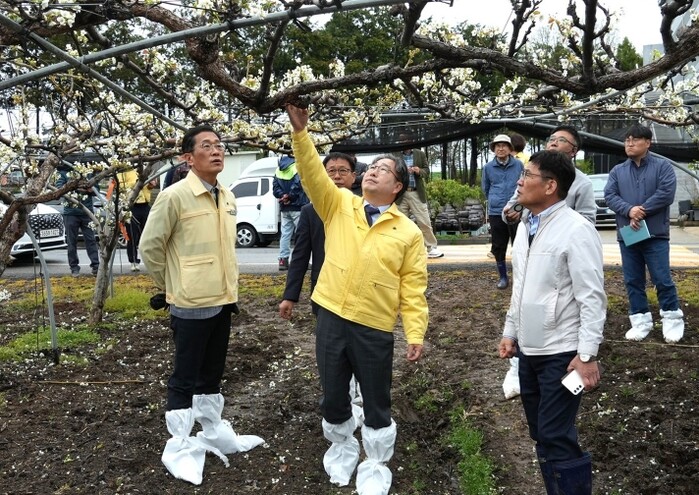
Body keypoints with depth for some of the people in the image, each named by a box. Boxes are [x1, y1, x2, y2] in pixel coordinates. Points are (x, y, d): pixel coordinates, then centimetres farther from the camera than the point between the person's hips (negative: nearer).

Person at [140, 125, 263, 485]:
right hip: (191, 304, -7)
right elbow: (150, 246, -10)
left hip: (222, 300, 7)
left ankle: (214, 434, 35)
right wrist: (168, 287, -1)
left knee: (212, 374, 20)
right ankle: (179, 449, 18)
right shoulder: (174, 196, -15)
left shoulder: (227, 197, 7)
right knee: (185, 378, 4)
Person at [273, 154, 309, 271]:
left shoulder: (279, 170, 11)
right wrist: (289, 197, -8)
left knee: (285, 234, 10)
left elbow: (275, 188, 6)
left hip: (284, 208, 6)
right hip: (298, 207, -6)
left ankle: (283, 260, 8)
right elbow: (298, 186, -19)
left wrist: (283, 196, -6)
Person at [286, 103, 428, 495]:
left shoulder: (409, 232, -1)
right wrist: (301, 131, -22)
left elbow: (413, 289, -3)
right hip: (331, 318, 2)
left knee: (376, 403, 11)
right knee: (334, 397, 17)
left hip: (375, 329, -2)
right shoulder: (339, 205, 4)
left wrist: (416, 334, -10)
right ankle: (342, 449, 43)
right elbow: (313, 174, -10)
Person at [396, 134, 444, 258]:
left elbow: (427, 171, 4)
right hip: (400, 194, 0)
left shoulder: (420, 154, 7)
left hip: (417, 193, 0)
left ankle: (431, 248, 6)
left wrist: (419, 171, -17)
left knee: (424, 222, -1)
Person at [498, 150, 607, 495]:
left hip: (561, 353, -8)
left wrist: (587, 354, -19)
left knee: (556, 438, -4)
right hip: (528, 349, 8)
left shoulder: (576, 230, -16)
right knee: (541, 435, 17)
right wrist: (510, 332, 16)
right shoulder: (525, 226, 8)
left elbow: (592, 297, -18)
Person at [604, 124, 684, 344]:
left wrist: (641, 212, -14)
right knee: (633, 280, 7)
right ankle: (641, 320, 16)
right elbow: (609, 195, -1)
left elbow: (666, 193, -12)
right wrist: (629, 210, -18)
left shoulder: (662, 166, 1)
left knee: (662, 279, -3)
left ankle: (672, 319, 14)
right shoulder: (617, 171, 12)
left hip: (655, 234, -4)